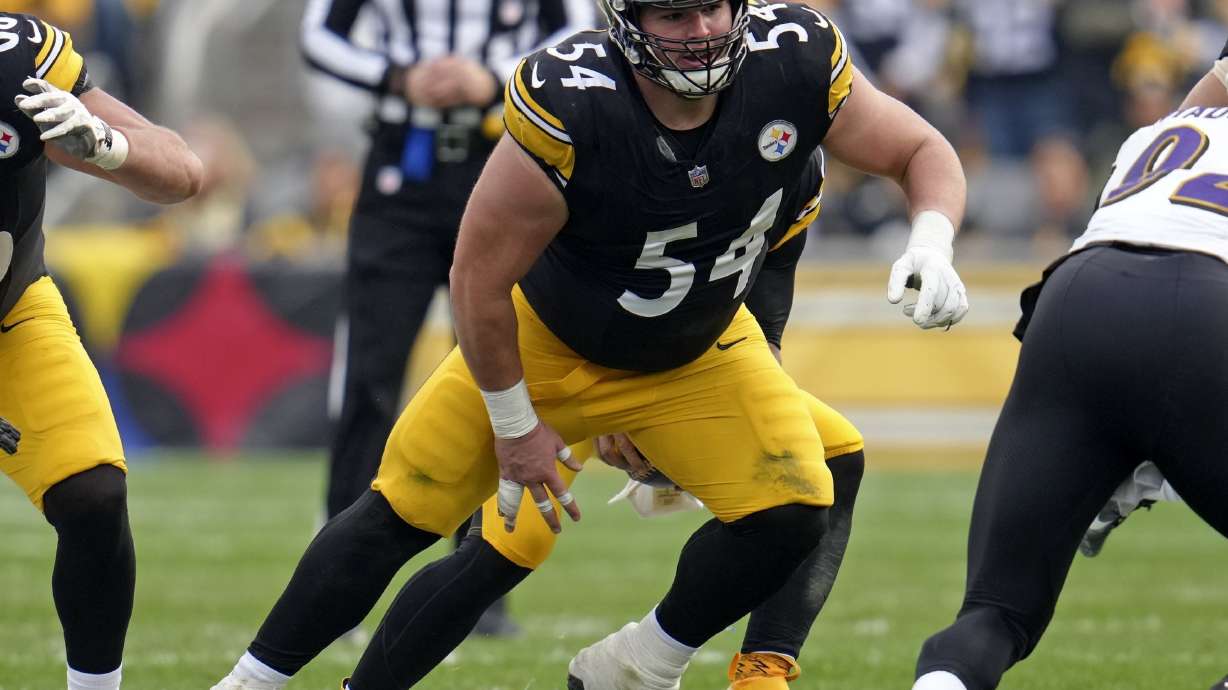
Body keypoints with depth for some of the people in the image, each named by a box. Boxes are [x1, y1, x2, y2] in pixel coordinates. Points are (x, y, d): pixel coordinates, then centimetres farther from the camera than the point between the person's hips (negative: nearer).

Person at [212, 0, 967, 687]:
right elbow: (479, 282, -25)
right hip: (545, 339, -3)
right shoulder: (565, 111, -37)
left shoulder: (796, 62, -27)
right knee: (401, 515, 1)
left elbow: (924, 154, -12)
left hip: (697, 354, 3)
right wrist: (515, 426, -14)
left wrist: (931, 246, -34)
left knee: (791, 513, -16)